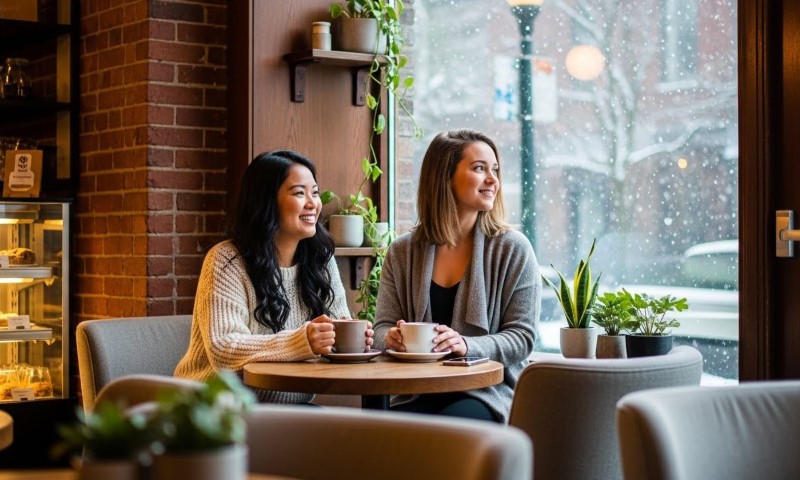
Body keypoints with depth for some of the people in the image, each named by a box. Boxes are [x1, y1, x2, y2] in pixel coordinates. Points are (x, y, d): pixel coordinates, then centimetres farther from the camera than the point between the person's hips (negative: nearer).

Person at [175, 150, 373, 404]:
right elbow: (222, 349, -22)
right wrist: (301, 342, -35)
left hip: (293, 407, 6)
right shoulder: (226, 260, -11)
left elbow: (339, 331, 8)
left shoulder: (322, 259, 7)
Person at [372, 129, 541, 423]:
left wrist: (466, 345, -21)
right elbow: (383, 326, 11)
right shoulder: (402, 252, 10)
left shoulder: (513, 249, 2)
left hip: (487, 391, -2)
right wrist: (392, 338, -14)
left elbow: (522, 337, -3)